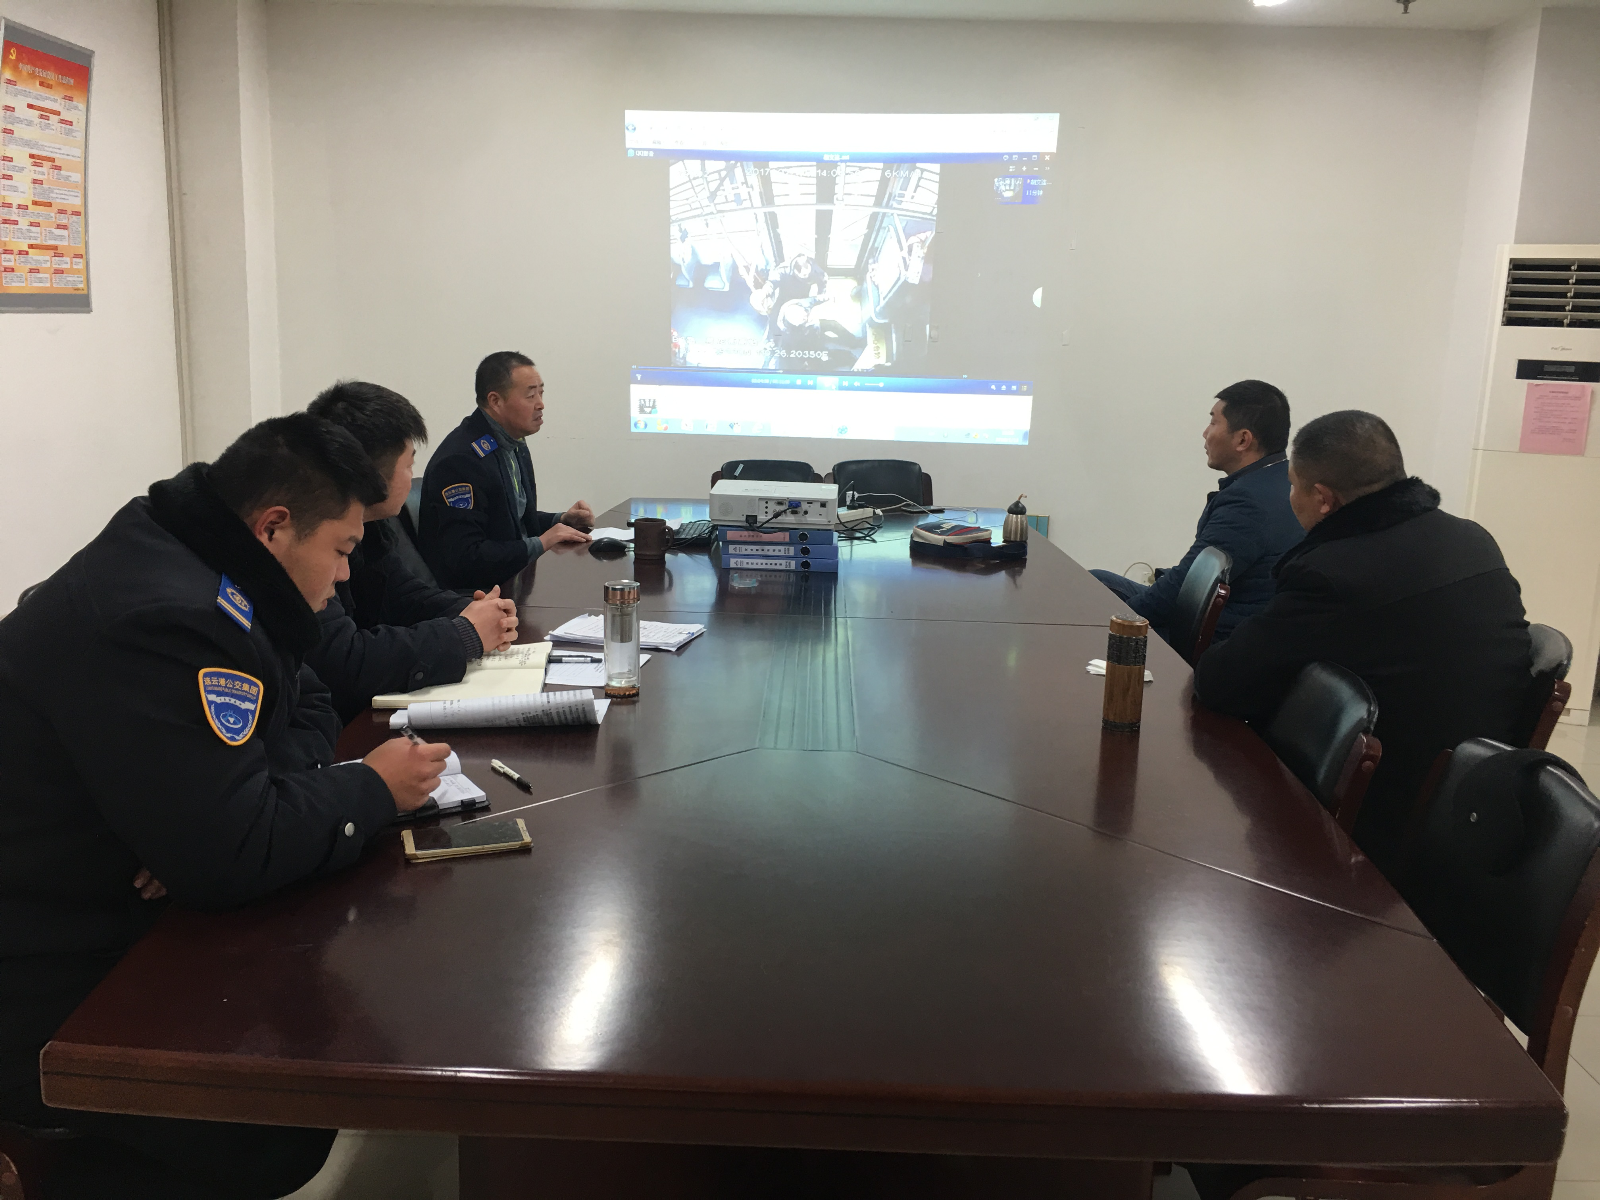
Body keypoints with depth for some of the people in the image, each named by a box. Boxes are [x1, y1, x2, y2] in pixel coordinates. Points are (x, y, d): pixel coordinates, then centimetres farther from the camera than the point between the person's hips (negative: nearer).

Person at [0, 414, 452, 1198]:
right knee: (290, 1128, -16)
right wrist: (373, 789, -15)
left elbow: (306, 706, 14)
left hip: (116, 923, 10)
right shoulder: (163, 618, -28)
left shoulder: (201, 575, 4)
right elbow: (233, 859, -31)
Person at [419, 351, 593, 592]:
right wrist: (540, 543, -20)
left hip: (517, 578, 9)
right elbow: (463, 558, -25)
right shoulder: (460, 459, -19)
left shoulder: (515, 445, 11)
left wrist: (561, 520, 6)